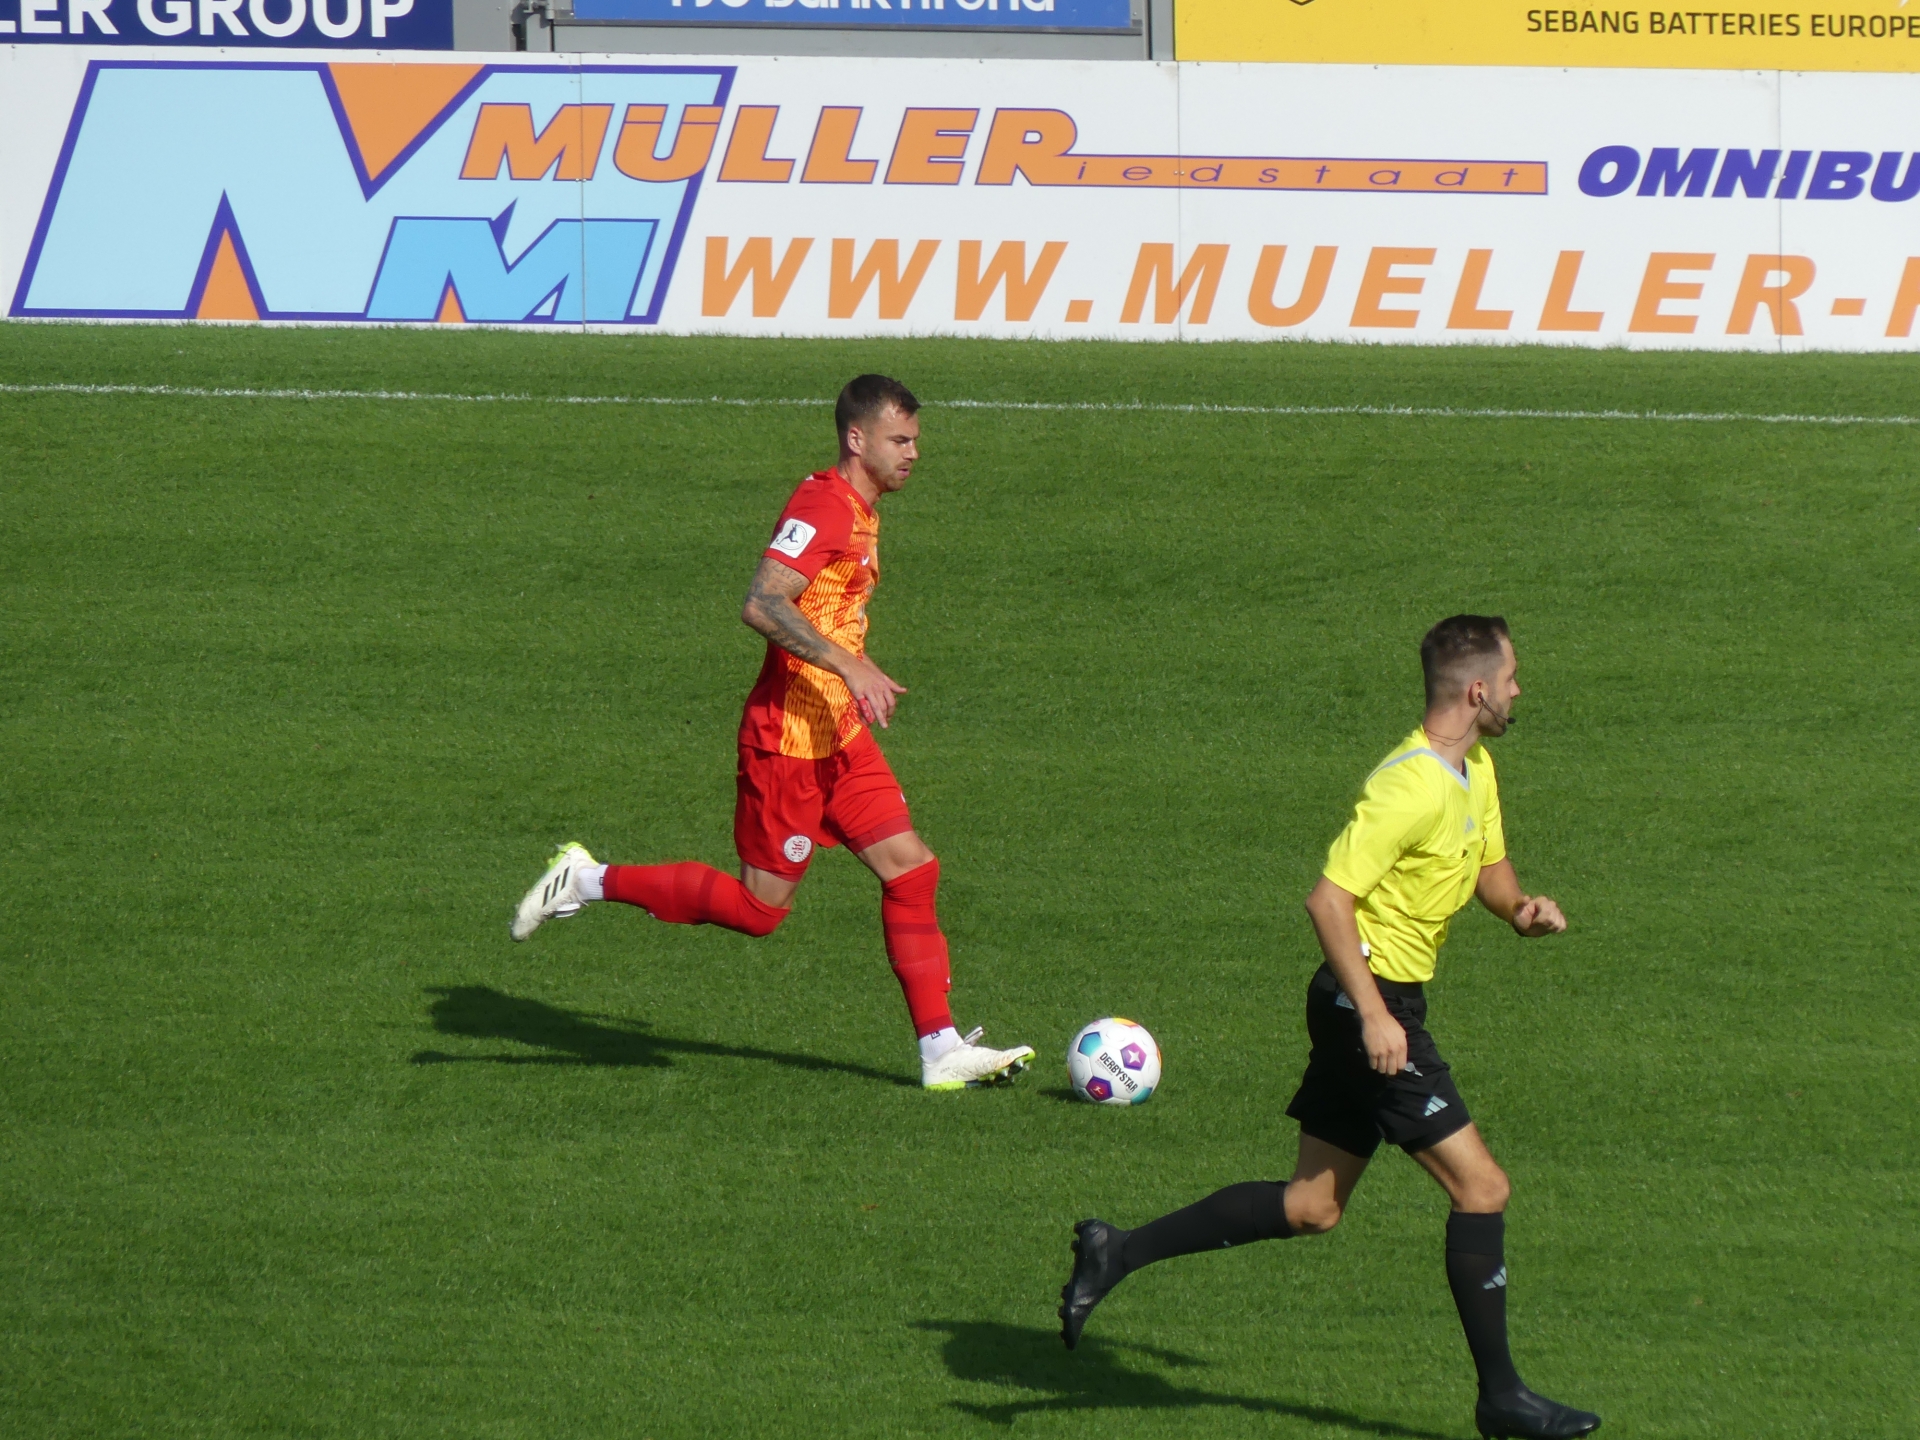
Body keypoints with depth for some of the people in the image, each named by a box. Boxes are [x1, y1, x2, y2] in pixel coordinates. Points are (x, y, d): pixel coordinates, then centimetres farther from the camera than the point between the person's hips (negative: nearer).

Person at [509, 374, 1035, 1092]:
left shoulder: (858, 510, 14)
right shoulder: (823, 506, -17)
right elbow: (761, 605, -28)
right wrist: (851, 665, -31)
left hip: (838, 736, 10)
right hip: (789, 737, -10)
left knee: (911, 869, 1)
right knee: (759, 908, -3)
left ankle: (941, 1051, 2)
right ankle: (590, 882, 8)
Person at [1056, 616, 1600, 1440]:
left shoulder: (1476, 770, 11)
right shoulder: (1414, 785, -20)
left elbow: (1489, 868, 25)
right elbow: (1330, 899, -23)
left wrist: (1521, 908, 2)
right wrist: (1373, 1014, -26)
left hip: (1374, 1004, 10)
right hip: (1372, 1002, -10)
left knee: (1312, 1205, 13)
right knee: (1480, 1187, -7)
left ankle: (1117, 1252, 17)